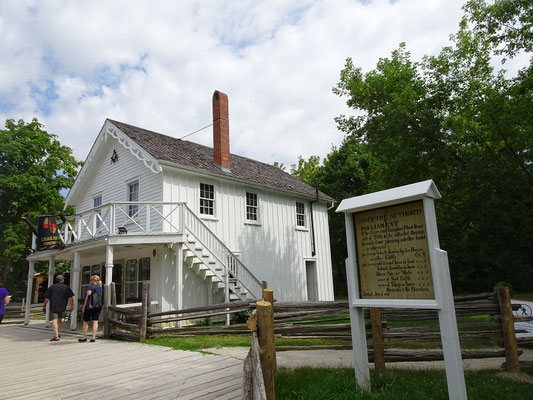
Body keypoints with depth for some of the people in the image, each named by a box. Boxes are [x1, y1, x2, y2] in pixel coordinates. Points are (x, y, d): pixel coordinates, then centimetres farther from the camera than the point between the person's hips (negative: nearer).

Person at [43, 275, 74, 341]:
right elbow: (71, 297, -2)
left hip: (53, 307, -2)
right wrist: (72, 305, -1)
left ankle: (56, 336, -17)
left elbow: (46, 298, 3)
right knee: (59, 320, 19)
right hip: (62, 307, 2)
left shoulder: (51, 287, 6)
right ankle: (57, 334, 25)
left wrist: (44, 306, 11)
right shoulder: (66, 287, 6)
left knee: (54, 320, -6)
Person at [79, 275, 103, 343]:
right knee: (95, 321, 3)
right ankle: (93, 337, -1)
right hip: (98, 306, 6)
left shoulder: (91, 287, -10)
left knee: (85, 322, 7)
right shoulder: (100, 288, 12)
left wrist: (84, 306, -12)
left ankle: (84, 337, 14)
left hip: (90, 306, -6)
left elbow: (87, 297, -14)